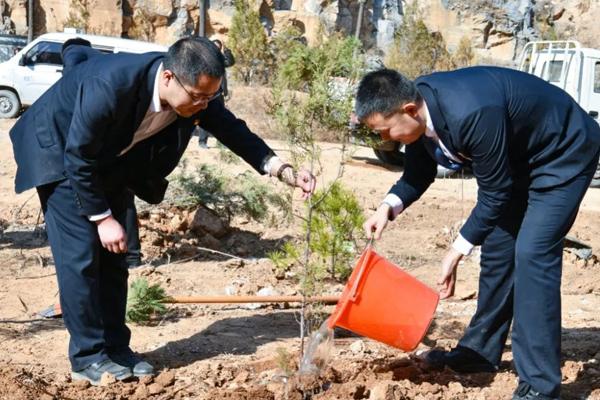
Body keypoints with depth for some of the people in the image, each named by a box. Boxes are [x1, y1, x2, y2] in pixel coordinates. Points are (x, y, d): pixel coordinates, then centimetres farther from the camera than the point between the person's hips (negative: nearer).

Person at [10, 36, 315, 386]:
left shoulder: (195, 91, -21)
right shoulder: (109, 85, -40)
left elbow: (230, 128, -9)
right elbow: (77, 159, -30)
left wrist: (283, 170, -21)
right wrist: (102, 218, -23)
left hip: (109, 162, 7)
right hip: (61, 155, -6)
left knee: (113, 256, 5)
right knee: (81, 254, -11)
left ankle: (115, 347, 14)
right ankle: (88, 357, -1)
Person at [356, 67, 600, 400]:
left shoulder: (473, 115, -39)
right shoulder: (419, 108, -13)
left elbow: (494, 194, -28)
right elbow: (418, 174, 2)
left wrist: (457, 252, -23)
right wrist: (388, 207, -16)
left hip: (564, 154, -9)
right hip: (519, 156, 9)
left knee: (532, 254, -17)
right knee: (497, 246, 12)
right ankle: (480, 350, 26)